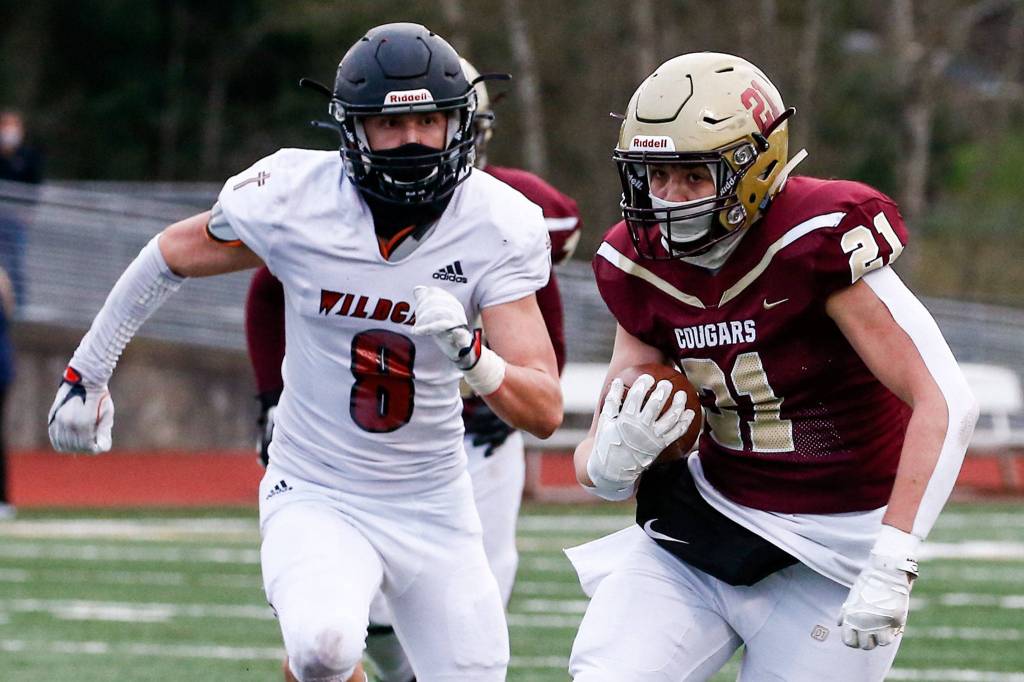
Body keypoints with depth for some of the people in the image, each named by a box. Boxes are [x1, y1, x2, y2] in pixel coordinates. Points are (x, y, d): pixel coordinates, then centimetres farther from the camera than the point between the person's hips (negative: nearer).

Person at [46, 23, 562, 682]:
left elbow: (545, 412, -14)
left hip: (434, 507, 3)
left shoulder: (497, 227, -12)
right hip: (317, 498, -3)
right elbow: (171, 255, 6)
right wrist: (87, 372, 15)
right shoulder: (295, 200, -15)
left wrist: (471, 355, -35)